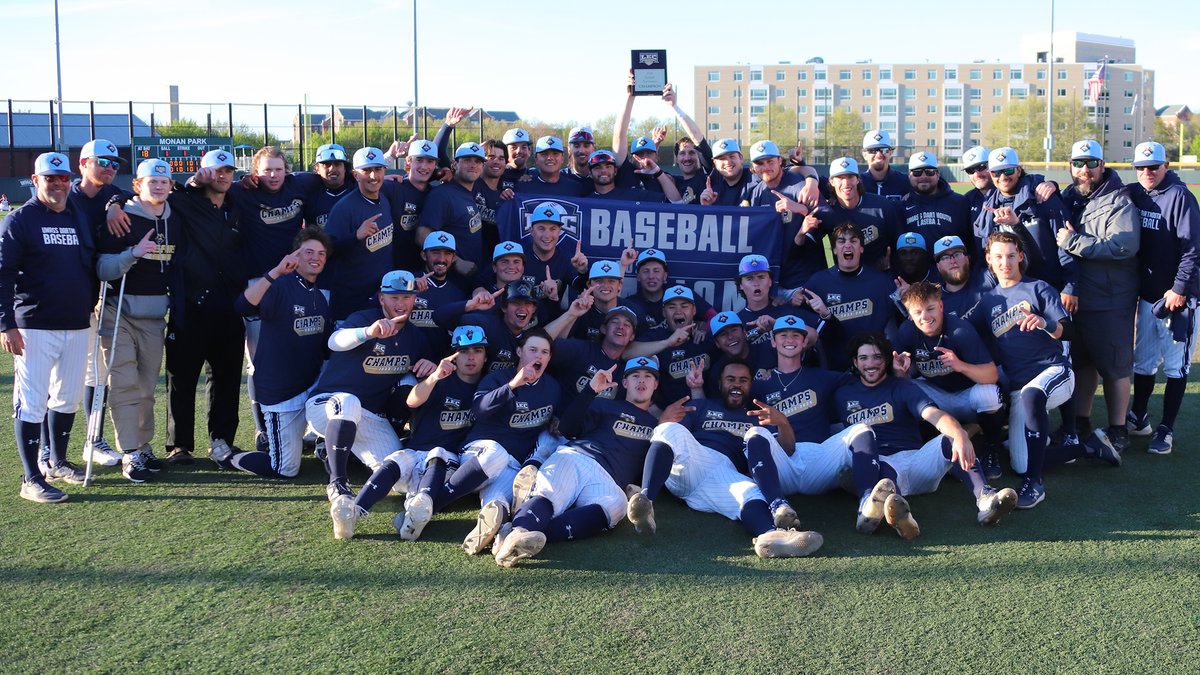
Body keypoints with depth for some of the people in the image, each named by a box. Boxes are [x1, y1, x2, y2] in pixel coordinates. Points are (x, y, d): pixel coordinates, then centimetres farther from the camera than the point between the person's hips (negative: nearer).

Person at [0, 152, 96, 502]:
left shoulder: (81, 218, 14)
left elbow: (93, 265, 22)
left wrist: (91, 304, 13)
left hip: (77, 326, 6)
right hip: (34, 328, -6)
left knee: (68, 398, 15)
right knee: (32, 402, -5)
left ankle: (58, 462, 30)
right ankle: (31, 479, -2)